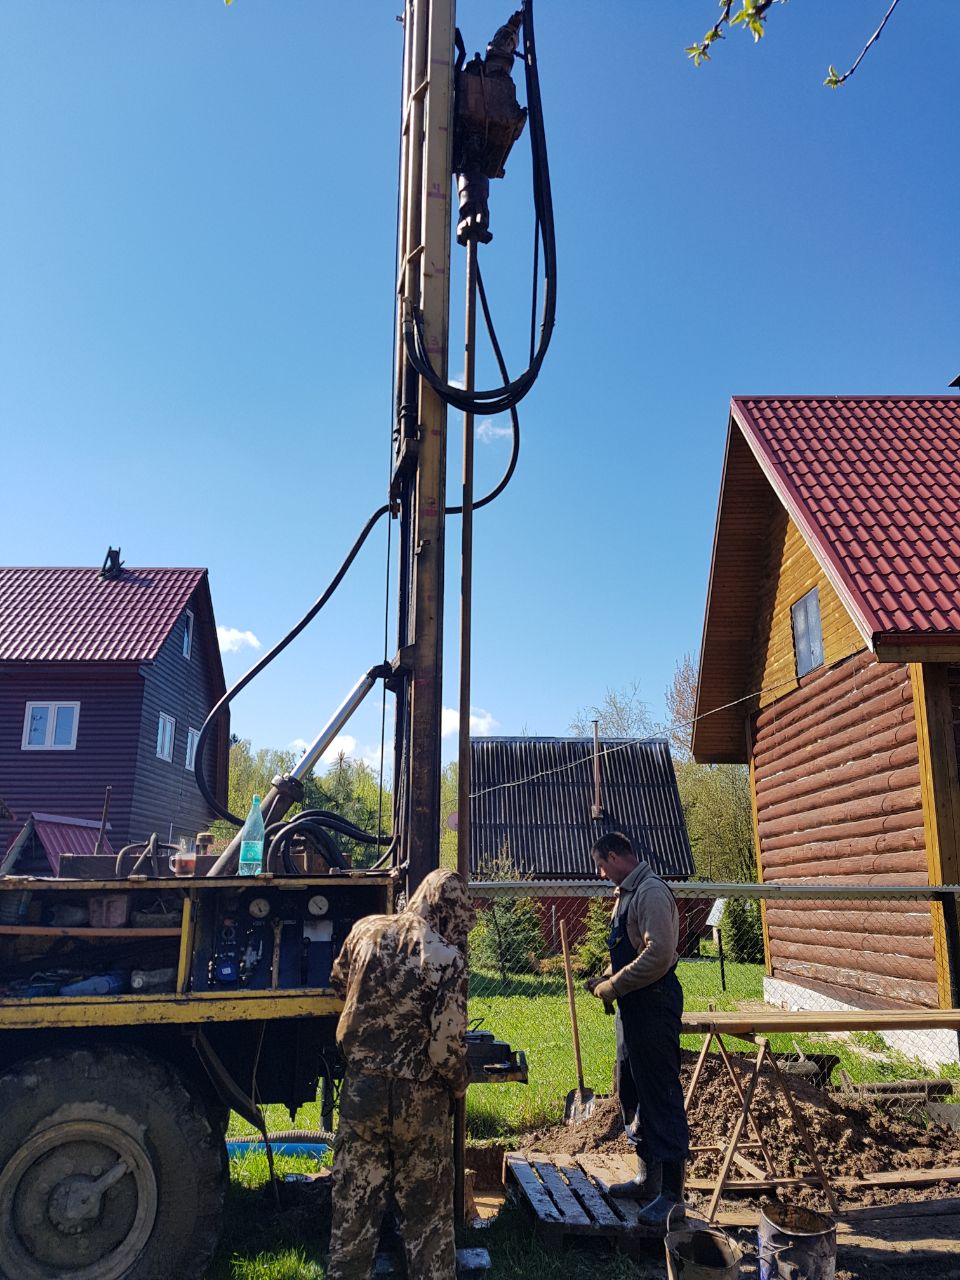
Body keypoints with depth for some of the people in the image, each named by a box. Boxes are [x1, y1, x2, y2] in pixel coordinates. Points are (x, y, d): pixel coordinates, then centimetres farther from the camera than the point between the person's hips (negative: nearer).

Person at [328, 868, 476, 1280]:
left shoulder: (366, 930, -5)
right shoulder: (448, 958, -19)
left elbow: (339, 984, 13)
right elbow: (447, 1043, -19)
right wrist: (459, 1084, 1)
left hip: (361, 1085, 3)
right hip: (419, 1095, -3)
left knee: (354, 1202, 17)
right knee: (426, 1206, 15)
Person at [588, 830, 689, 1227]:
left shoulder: (651, 893, -17)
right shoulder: (627, 893, 15)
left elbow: (658, 954, -26)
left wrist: (613, 987, -19)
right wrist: (606, 979, 7)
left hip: (654, 1004, -11)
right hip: (633, 1006, 11)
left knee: (661, 1097, -4)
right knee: (632, 1093, 17)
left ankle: (672, 1195, 5)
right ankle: (648, 1178, 30)